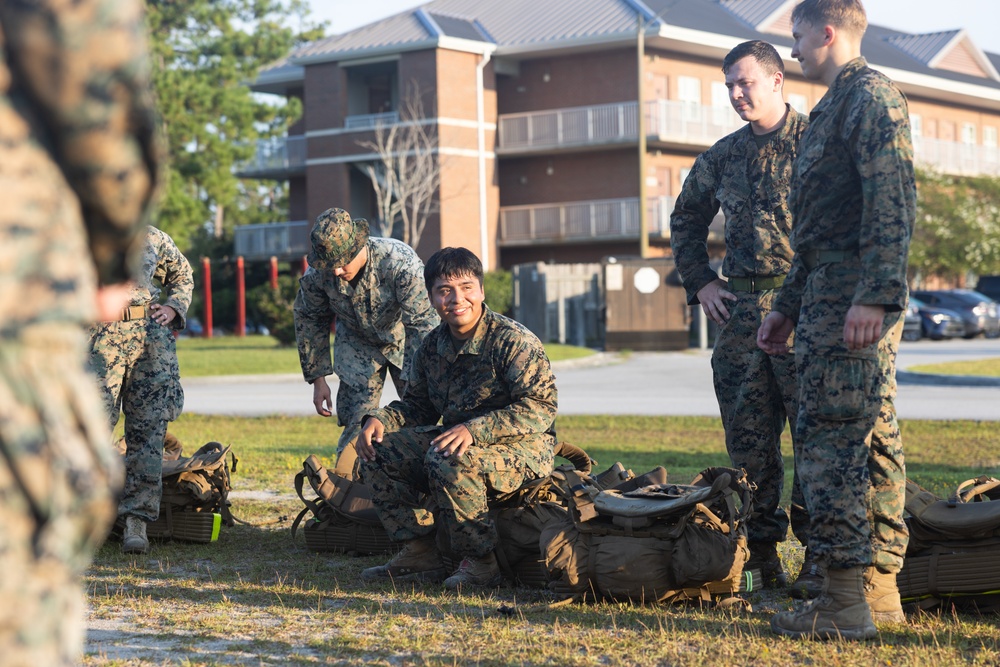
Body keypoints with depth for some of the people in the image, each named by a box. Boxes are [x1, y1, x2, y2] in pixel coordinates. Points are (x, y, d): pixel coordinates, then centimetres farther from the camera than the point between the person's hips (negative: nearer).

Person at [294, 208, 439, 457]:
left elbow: (424, 324, -32)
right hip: (358, 345, 2)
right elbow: (309, 321, -2)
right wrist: (317, 378, 0)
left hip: (404, 341, -2)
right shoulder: (316, 274, -22)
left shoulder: (400, 262, -35)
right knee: (356, 424, -7)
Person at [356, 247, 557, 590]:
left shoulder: (514, 341, -16)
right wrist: (379, 419, -5)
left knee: (448, 459, -35)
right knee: (377, 450, -3)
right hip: (454, 439, 8)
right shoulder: (433, 346, 6)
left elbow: (540, 408, -25)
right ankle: (420, 553, 0)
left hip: (522, 448, -8)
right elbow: (417, 404, 18)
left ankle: (481, 562, -19)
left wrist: (473, 430, -35)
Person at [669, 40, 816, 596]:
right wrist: (700, 282, 17)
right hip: (740, 308, 5)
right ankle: (760, 554, 14)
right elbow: (687, 220, 27)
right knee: (748, 434, 6)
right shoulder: (724, 155, 14)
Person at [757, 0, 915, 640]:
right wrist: (789, 306, 28)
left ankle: (847, 601, -12)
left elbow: (894, 203, -20)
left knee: (832, 441, -12)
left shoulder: (872, 95, -8)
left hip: (855, 301, -10)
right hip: (829, 298, 10)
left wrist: (875, 295, -27)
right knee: (872, 439, 10)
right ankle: (880, 589, 14)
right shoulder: (835, 107, 23)